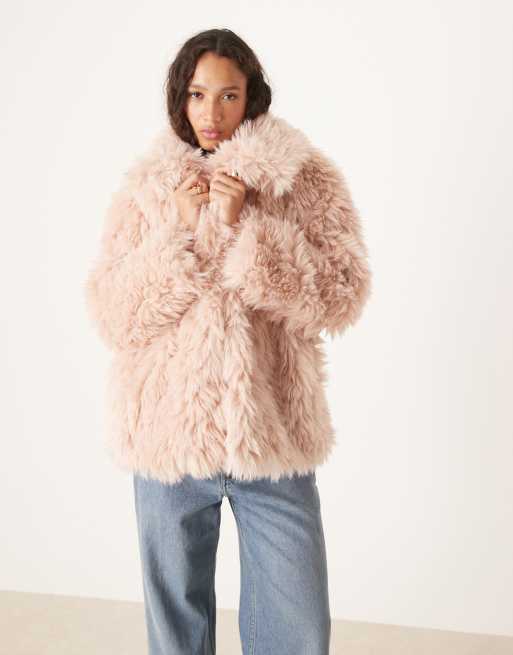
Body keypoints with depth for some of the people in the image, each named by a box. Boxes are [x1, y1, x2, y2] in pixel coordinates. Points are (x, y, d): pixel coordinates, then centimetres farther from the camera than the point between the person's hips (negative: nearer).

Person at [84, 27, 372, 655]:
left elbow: (342, 296, -9)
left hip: (272, 432, -1)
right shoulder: (143, 189, 3)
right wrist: (179, 232, -13)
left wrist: (244, 227, -17)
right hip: (166, 432, 1)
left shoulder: (308, 180, -1)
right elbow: (111, 316, -2)